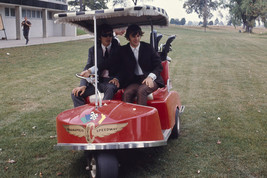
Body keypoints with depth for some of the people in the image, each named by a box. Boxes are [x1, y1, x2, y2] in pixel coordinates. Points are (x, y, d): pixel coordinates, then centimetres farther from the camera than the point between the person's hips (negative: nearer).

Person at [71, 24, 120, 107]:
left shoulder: (117, 49, 7)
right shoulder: (93, 50, 13)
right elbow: (87, 69, 5)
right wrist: (83, 85, -12)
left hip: (111, 81, -3)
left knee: (110, 89, -38)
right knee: (75, 93, -14)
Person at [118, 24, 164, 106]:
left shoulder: (148, 48, 6)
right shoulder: (123, 50, 10)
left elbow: (159, 66, 4)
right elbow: (121, 68, 10)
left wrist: (150, 77, -13)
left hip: (151, 79, -2)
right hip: (134, 81, 2)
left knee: (141, 91, -33)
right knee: (126, 93, -28)